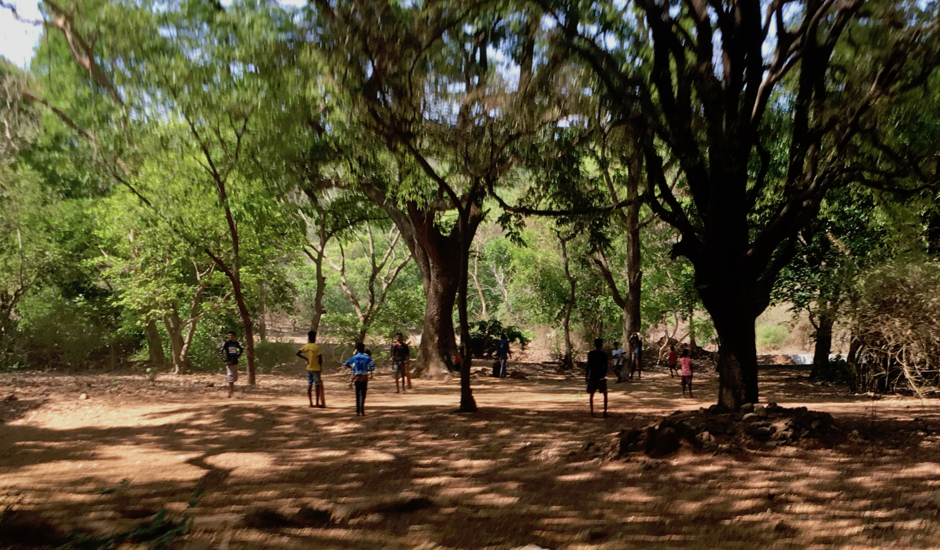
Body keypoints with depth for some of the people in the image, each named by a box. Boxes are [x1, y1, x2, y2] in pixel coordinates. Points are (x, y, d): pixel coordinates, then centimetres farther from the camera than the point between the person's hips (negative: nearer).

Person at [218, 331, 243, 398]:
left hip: (235, 362, 6)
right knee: (231, 378, -8)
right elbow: (220, 352, -15)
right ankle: (230, 393, -4)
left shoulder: (236, 343, 7)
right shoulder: (226, 343, -9)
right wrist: (226, 361, -18)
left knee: (235, 378, 12)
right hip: (230, 363, -6)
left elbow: (241, 349, 26)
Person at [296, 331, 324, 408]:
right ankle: (317, 403, 0)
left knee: (309, 385, 8)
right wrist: (321, 367, -3)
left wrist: (305, 358, 7)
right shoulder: (316, 347, -14)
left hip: (309, 368, 5)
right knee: (317, 385, 0)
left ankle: (311, 403, 12)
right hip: (316, 368, -5)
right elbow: (320, 358, -15)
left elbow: (298, 354, -1)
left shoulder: (305, 346, 1)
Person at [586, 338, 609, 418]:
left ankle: (592, 411, 8)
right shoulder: (604, 354, -3)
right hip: (601, 376, 0)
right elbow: (605, 366, -2)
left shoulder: (590, 353, -4)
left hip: (592, 376, 1)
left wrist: (586, 375, 0)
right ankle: (605, 411, 1)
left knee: (591, 394, 11)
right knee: (605, 394, 10)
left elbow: (589, 365, -7)